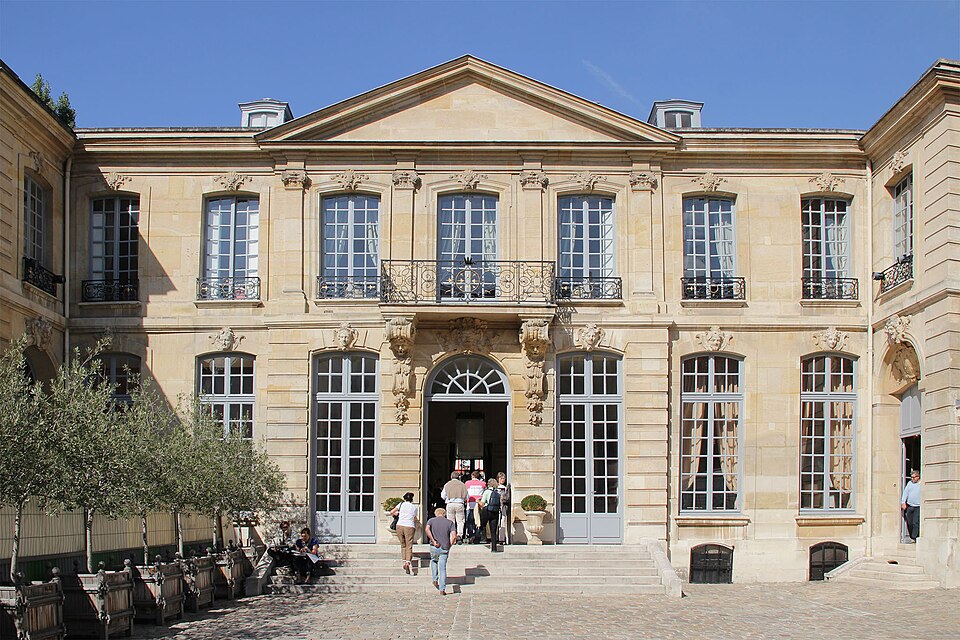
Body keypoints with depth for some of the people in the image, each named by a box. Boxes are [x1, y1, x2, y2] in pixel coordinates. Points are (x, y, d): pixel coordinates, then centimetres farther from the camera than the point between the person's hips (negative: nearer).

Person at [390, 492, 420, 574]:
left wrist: (396, 513, 29)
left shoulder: (402, 504, 9)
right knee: (409, 546, -3)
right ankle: (408, 562, -23)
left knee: (403, 545, 17)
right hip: (410, 526, -1)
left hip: (400, 525, 1)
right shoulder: (415, 507, 11)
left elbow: (391, 512, 8)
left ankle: (404, 561, 9)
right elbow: (417, 520, 13)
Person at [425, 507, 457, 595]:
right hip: (445, 548, 0)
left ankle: (435, 579, 16)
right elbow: (454, 536, -9)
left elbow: (427, 529, -15)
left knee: (433, 561, 31)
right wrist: (450, 544, 6)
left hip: (434, 547, 0)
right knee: (442, 568, 5)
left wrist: (433, 541, -12)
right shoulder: (450, 522, 5)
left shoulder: (431, 520, 6)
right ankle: (442, 590, -1)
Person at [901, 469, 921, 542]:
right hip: (909, 506, 4)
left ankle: (914, 538, -7)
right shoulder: (910, 483, 11)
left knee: (916, 523, -9)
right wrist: (903, 502, 1)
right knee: (909, 523, 4)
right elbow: (905, 493, 11)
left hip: (918, 507, -4)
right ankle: (912, 537, 15)